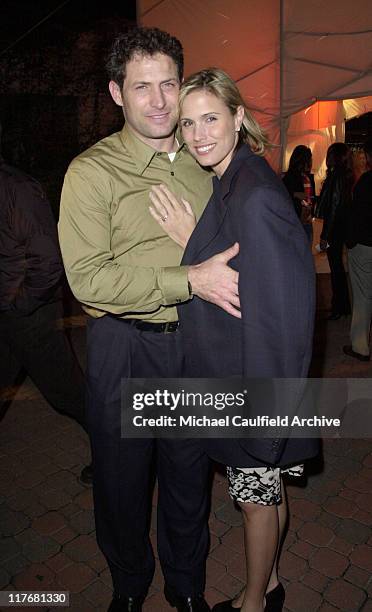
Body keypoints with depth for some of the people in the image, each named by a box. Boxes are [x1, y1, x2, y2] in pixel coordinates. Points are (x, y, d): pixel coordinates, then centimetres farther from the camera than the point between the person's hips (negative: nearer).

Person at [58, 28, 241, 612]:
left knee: (189, 475, 18)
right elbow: (88, 278, -18)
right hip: (124, 347, -3)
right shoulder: (92, 171, -7)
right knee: (122, 480, 15)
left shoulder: (200, 163, 8)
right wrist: (190, 280, -22)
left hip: (194, 341, 4)